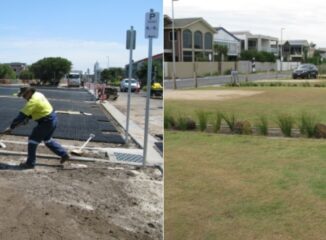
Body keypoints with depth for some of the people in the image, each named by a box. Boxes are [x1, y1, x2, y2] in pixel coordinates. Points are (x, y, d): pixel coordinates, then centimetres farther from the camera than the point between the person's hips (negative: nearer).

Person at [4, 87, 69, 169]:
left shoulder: (33, 101, -23)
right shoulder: (37, 94, 6)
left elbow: (22, 115, -21)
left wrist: (11, 127, -16)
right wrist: (27, 119, 7)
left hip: (47, 122, -10)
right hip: (52, 119, 10)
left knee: (33, 140, 1)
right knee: (47, 140, 25)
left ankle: (30, 163, 10)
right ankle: (64, 154, 30)